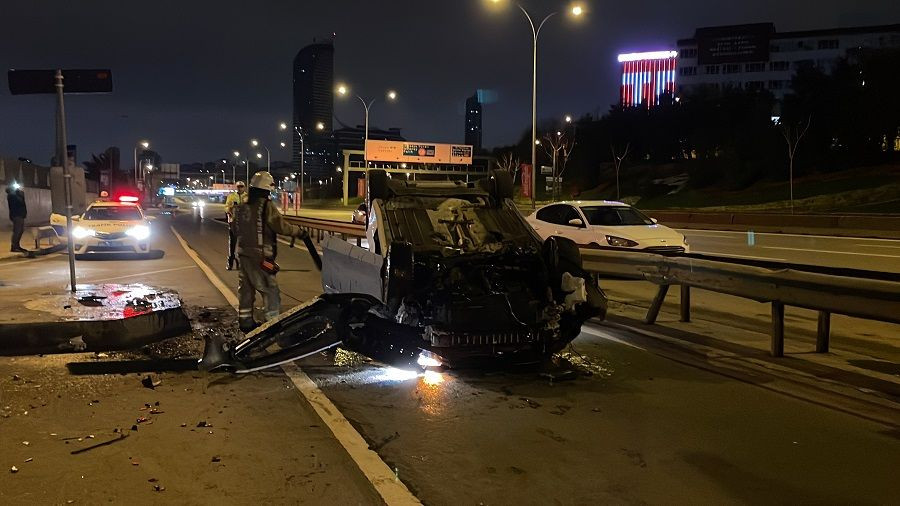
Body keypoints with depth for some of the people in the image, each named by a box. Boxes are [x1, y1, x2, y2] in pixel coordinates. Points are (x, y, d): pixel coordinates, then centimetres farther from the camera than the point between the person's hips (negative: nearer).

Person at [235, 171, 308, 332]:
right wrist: (299, 231, -6)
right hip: (260, 255, -7)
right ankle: (274, 322, -1)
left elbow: (236, 228, 17)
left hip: (243, 252, 8)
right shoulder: (266, 205, -14)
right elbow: (281, 226, -17)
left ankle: (245, 321, 22)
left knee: (245, 288, 15)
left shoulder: (242, 206, 8)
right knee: (270, 290, -1)